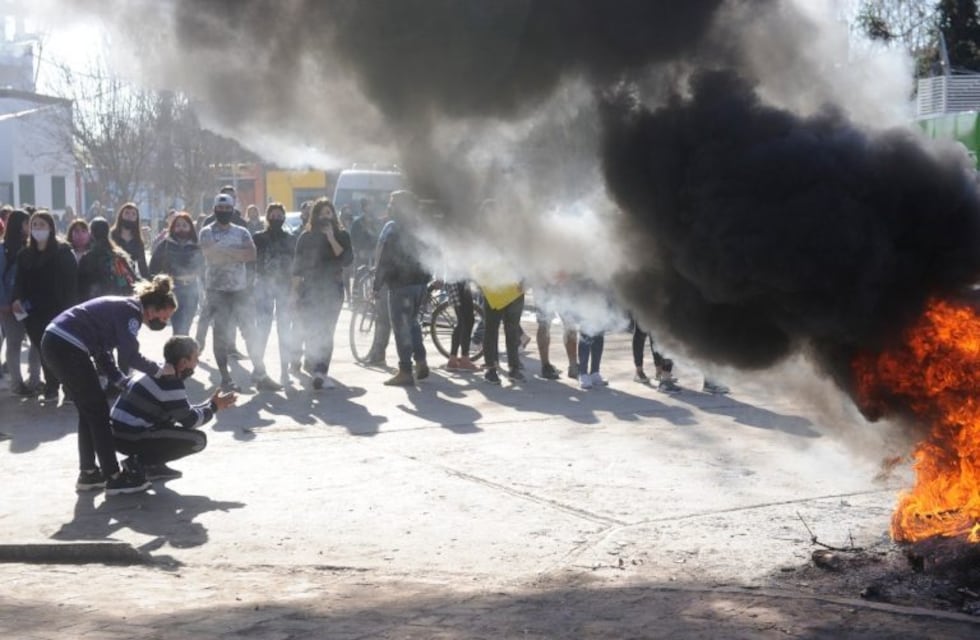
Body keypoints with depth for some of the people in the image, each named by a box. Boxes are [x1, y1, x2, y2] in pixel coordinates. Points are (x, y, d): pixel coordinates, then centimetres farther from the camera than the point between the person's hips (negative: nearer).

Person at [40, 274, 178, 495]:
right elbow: (130, 357, -14)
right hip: (67, 346, -10)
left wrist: (122, 382, 16)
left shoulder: (122, 309, 19)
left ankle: (88, 473, 24)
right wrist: (159, 370, -1)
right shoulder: (131, 311, -9)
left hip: (55, 342, 10)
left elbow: (102, 351, 22)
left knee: (89, 410, 17)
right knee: (98, 411, -2)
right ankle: (113, 477, 3)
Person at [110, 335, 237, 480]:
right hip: (131, 439, -10)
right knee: (198, 439, -9)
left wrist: (210, 403, 18)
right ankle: (140, 463, -6)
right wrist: (214, 407, 5)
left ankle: (152, 465, 13)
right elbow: (190, 420, -9)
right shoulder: (170, 385, -17)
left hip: (120, 432, 10)